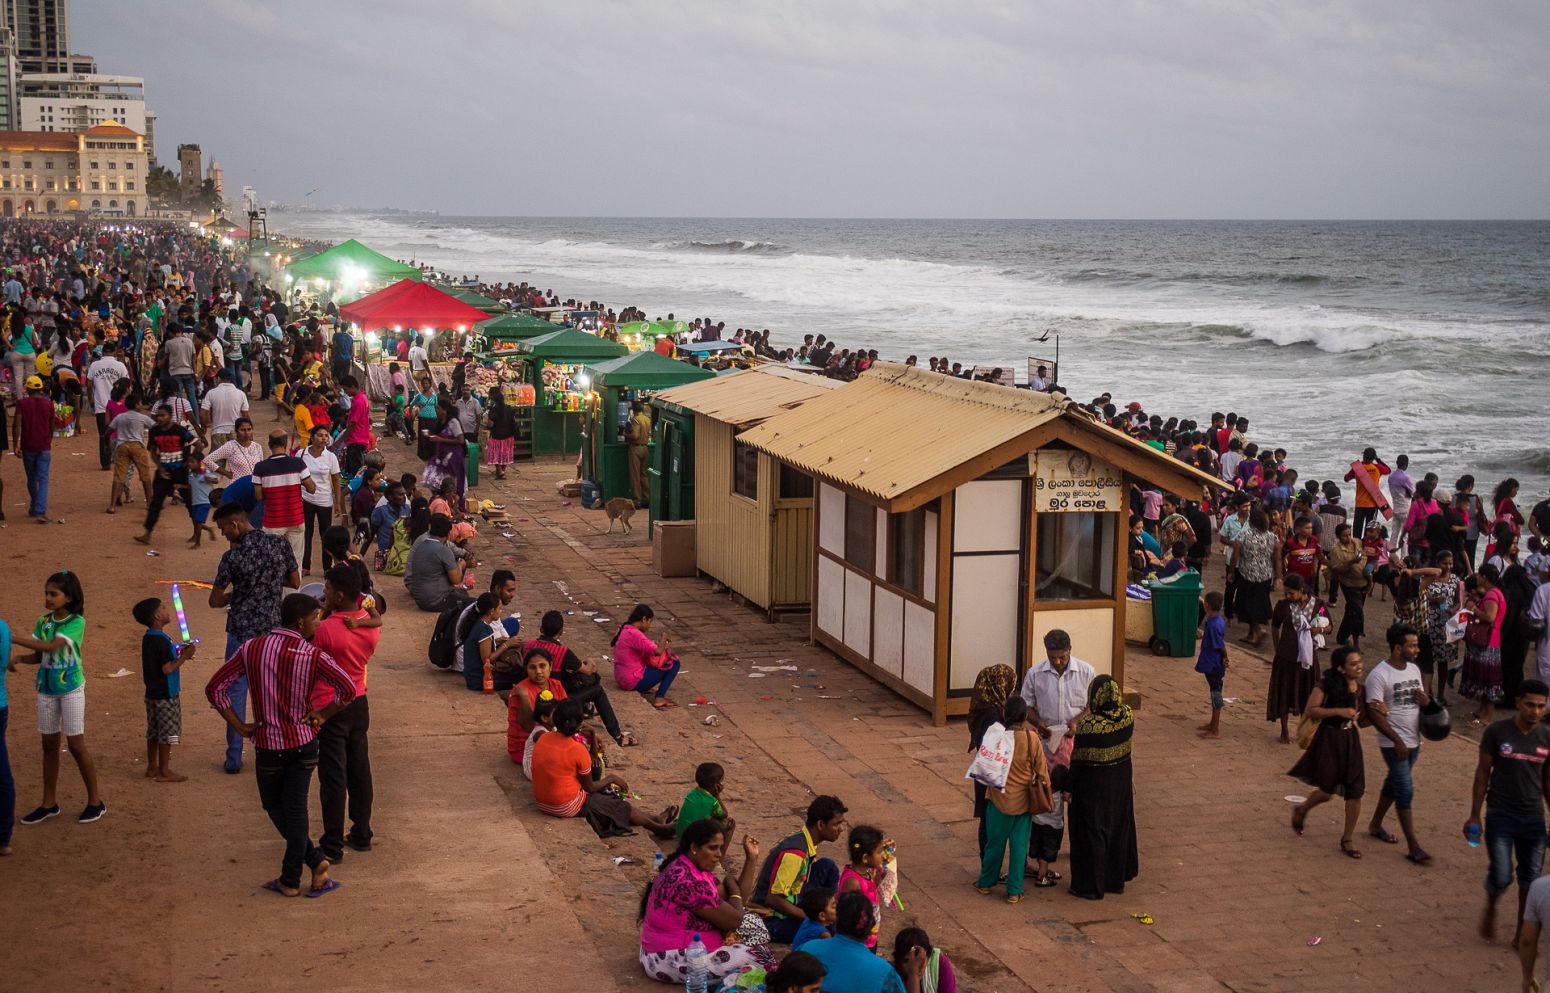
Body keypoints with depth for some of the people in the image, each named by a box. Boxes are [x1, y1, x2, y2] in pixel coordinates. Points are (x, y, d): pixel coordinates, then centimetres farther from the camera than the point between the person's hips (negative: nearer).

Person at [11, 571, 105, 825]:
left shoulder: (76, 622, -15)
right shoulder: (43, 621, 3)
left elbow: (50, 647, -26)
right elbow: (39, 655, 6)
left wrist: (12, 637, -27)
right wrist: (16, 659, -13)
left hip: (71, 689, -6)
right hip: (46, 689, 6)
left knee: (76, 745, -3)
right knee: (49, 745, 10)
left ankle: (95, 801, 9)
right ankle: (49, 803, 19)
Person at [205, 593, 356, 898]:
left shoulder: (251, 650, -6)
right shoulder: (312, 655, -12)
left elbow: (215, 688, -5)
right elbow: (348, 689, -21)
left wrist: (239, 726, 0)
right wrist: (322, 715, -4)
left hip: (268, 744, 0)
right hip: (303, 743, 0)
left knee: (274, 806, 18)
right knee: (296, 809, 10)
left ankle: (315, 860, 11)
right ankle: (291, 879, 12)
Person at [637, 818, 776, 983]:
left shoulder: (698, 869, 6)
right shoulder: (689, 881, -27)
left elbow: (734, 908, 5)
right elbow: (734, 920, -20)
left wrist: (751, 859, 5)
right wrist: (732, 884, -1)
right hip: (675, 961, -11)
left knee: (753, 923, 13)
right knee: (757, 956, -14)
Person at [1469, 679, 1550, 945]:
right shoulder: (1497, 732, -9)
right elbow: (1482, 774, -3)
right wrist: (1474, 816, -3)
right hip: (1500, 816, -3)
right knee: (1501, 876, -7)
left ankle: (1521, 934, 22)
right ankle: (1490, 911, 25)